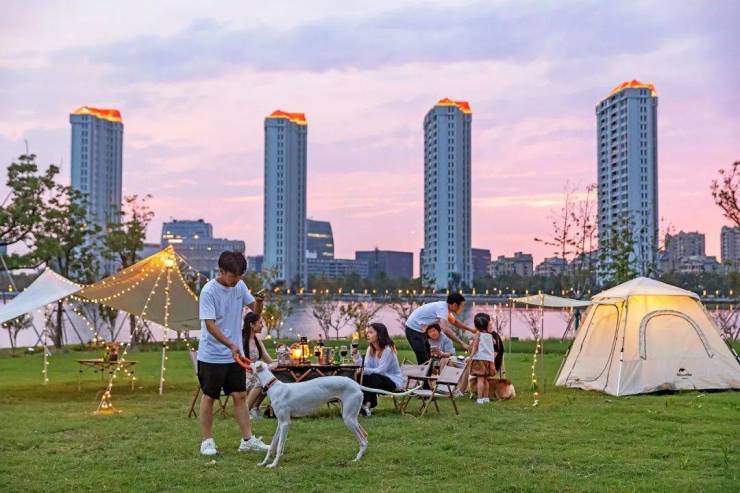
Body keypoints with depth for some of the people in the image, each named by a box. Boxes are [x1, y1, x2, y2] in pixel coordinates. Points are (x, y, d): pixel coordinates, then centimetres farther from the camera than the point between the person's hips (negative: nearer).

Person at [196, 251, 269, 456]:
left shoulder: (239, 285, 2)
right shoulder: (209, 291, -17)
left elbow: (253, 306, 14)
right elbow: (209, 324, -22)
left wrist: (258, 303, -10)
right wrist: (231, 345, -29)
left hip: (235, 354, 5)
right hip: (211, 355, -5)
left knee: (240, 395, 7)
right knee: (209, 397, 6)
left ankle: (247, 439, 12)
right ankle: (207, 441, 16)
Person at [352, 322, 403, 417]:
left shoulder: (388, 349, -20)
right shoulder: (370, 349, 3)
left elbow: (380, 370, -26)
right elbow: (365, 367, -8)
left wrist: (365, 370, -35)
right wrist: (356, 354, -19)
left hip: (393, 381, -7)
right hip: (378, 379, 7)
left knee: (373, 377, -32)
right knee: (361, 377, -17)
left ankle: (366, 404, -22)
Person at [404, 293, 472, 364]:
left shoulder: (446, 308, 4)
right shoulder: (442, 308, -25)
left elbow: (455, 322, 23)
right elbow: (445, 329, -38)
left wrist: (471, 330, 19)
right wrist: (462, 343, -37)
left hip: (420, 330, 10)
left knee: (429, 358, 14)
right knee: (423, 361, -11)